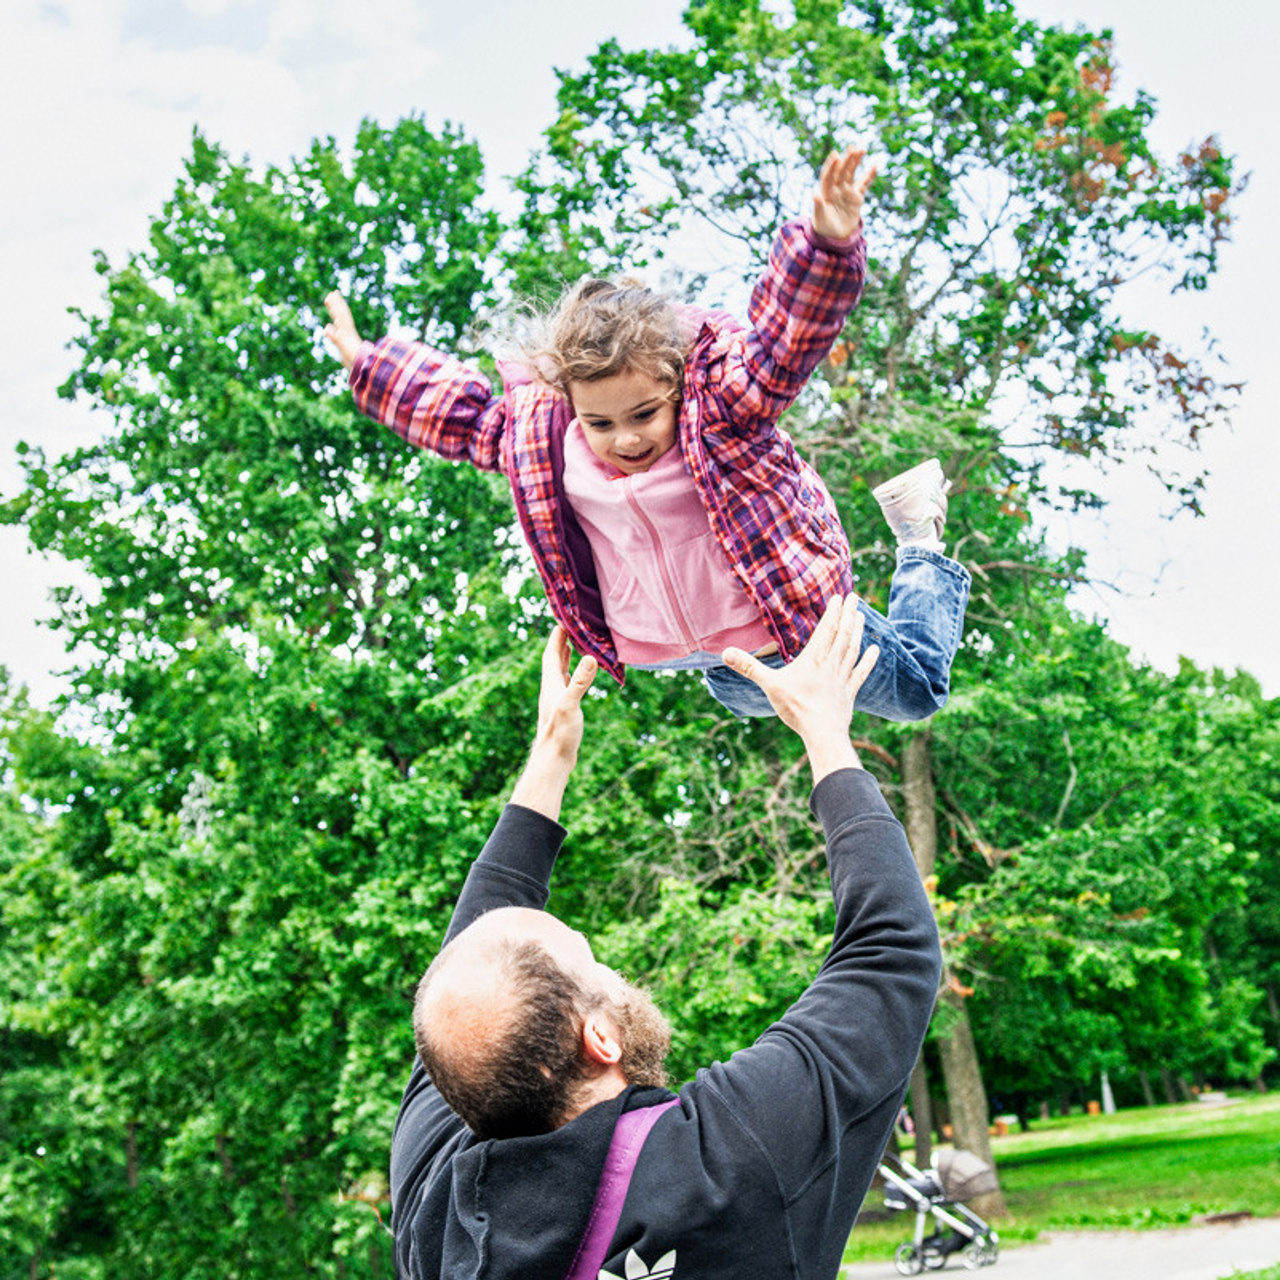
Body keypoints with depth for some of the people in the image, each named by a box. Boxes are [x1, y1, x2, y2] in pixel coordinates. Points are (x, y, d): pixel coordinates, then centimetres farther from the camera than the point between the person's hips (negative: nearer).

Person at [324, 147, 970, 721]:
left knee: (916, 692, 22)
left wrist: (828, 244, -66)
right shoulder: (538, 430, -16)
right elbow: (467, 412, 3)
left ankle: (919, 540, 40)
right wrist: (367, 364, 12)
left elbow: (789, 327, -47)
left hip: (796, 622, -5)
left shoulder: (724, 395, -31)